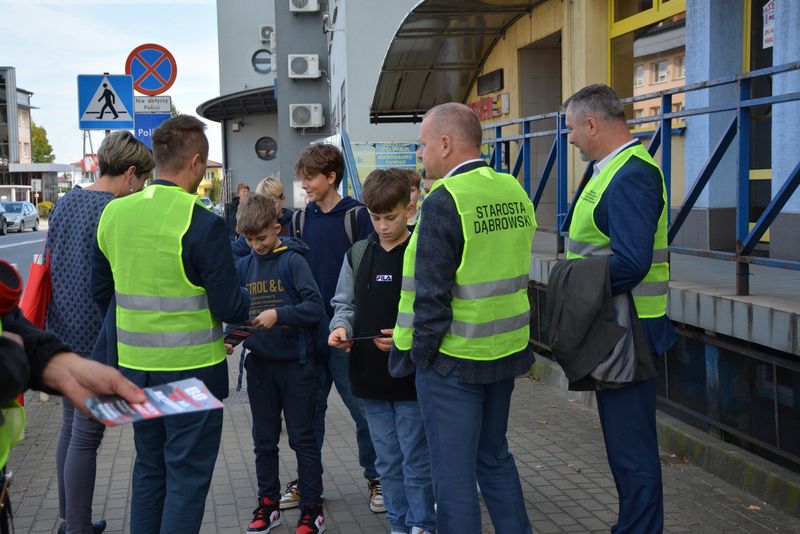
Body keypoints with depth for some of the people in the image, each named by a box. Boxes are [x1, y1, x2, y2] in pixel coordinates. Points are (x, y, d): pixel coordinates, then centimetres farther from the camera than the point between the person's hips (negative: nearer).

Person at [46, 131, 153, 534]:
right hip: (97, 338, -9)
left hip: (63, 332, 9)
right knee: (86, 436, -1)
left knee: (70, 426, 18)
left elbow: (49, 264, 15)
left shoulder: (66, 202, 8)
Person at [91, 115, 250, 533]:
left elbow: (100, 291, 11)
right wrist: (247, 303, 7)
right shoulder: (203, 224, -18)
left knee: (149, 468, 21)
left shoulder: (114, 213, 1)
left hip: (134, 366, 6)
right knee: (188, 476, 6)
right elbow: (230, 308, -15)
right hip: (191, 370, -6)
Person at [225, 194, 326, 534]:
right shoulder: (243, 266, 5)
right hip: (260, 364, 5)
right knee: (264, 439, 14)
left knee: (302, 438, 3)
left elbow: (316, 308, -17)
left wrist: (279, 314, -27)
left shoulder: (292, 260, -10)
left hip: (294, 362, -5)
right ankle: (268, 503, 27)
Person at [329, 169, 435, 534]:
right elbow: (344, 304, 13)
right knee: (388, 462, 15)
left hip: (412, 376, -5)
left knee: (416, 461, 5)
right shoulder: (357, 254, 7)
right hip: (371, 374, 5)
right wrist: (341, 327, -7)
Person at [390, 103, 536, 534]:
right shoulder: (514, 191, 6)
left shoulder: (443, 202, -18)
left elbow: (431, 293, -19)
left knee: (453, 474, 4)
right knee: (495, 456, 22)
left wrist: (418, 351, -8)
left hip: (453, 358, -8)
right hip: (506, 351, 8)